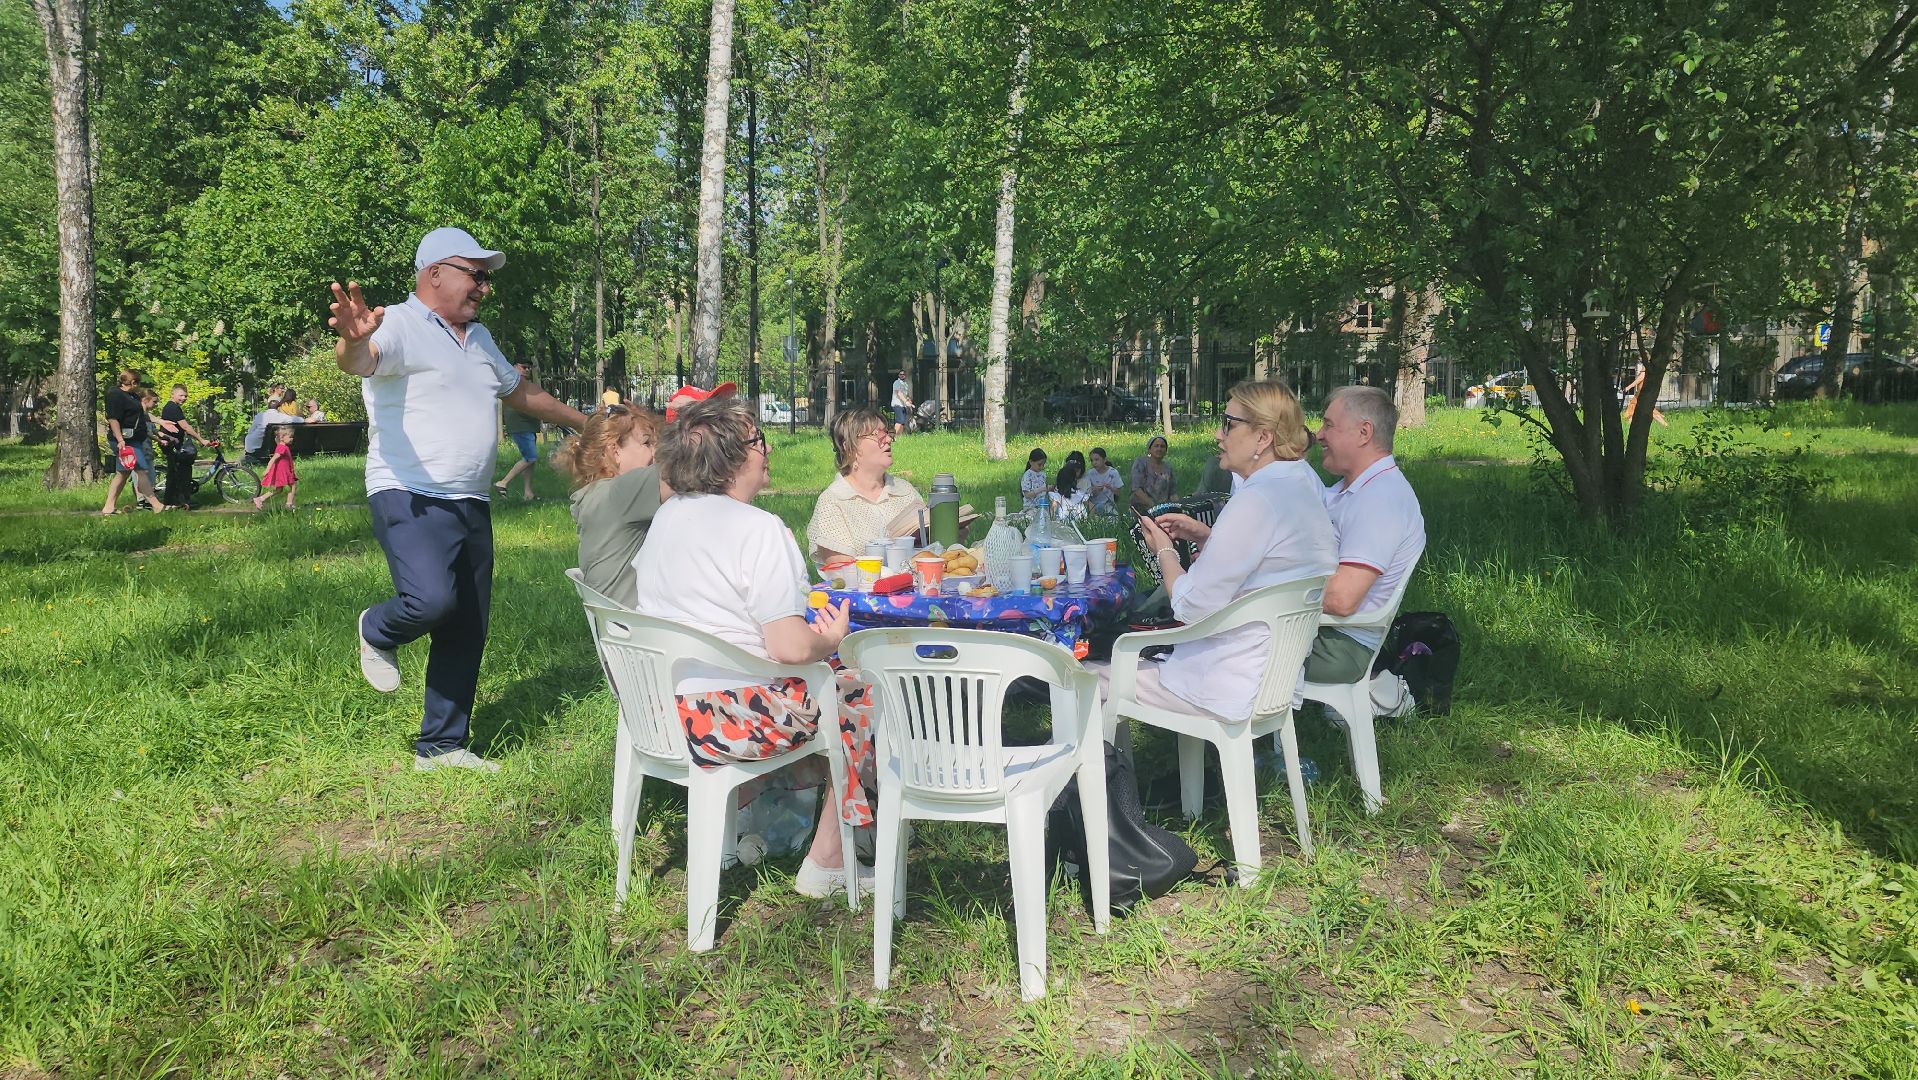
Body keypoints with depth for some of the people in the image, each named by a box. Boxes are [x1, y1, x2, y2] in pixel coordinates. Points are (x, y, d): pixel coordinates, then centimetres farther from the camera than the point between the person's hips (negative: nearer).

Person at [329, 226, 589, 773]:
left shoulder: (479, 337, 19)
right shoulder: (399, 326, -7)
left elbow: (519, 389, 34)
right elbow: (358, 360, -29)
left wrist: (583, 422, 42)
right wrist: (353, 339, -53)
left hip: (471, 504, 8)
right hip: (411, 498, -8)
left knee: (467, 634, 8)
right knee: (432, 600, -28)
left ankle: (441, 746, 21)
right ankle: (377, 632, 8)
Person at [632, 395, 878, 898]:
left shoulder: (667, 514, 7)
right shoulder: (758, 528, -18)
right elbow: (789, 647, -24)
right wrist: (830, 639, -1)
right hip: (724, 720, -9)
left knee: (814, 684, 29)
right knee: (860, 694, 8)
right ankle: (826, 862, 15)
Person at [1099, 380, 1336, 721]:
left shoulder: (1256, 501, -23)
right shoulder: (1302, 484, 7)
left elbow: (1193, 608, -21)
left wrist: (1164, 551, -3)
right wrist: (1206, 536, 11)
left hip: (1232, 688, -10)